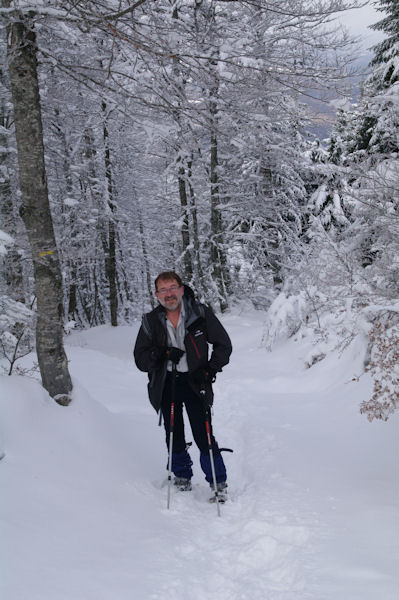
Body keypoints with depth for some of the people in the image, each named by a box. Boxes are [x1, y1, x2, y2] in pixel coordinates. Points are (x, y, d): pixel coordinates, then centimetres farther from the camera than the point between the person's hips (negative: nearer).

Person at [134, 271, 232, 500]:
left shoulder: (201, 313, -5)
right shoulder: (151, 321, 0)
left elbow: (223, 345, 4)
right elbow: (141, 358, 1)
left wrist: (210, 371, -8)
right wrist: (163, 354, -17)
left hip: (194, 381, -2)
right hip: (165, 384, 2)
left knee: (204, 436, -5)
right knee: (174, 436, 10)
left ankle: (219, 483, 11)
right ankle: (182, 477, 33)